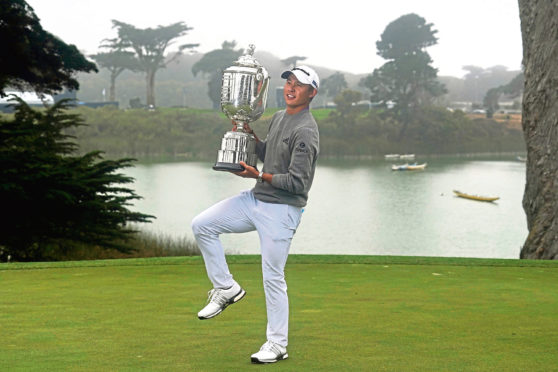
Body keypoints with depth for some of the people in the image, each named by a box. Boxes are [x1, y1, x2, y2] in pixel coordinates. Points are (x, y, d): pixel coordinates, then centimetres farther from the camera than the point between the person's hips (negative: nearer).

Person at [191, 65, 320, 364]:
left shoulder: (305, 131, -17)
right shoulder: (278, 118, 11)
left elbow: (297, 182, -21)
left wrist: (259, 176, -19)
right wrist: (250, 135, 8)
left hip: (281, 210, -9)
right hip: (255, 199, 9)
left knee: (273, 277, -3)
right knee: (202, 225, 1)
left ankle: (277, 344, 10)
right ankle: (226, 288, 11)